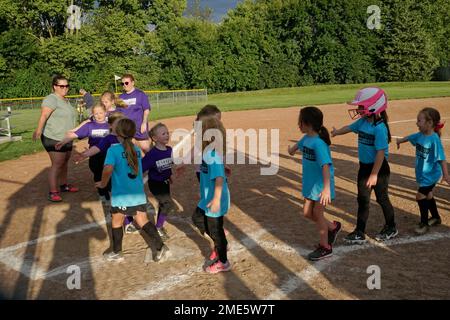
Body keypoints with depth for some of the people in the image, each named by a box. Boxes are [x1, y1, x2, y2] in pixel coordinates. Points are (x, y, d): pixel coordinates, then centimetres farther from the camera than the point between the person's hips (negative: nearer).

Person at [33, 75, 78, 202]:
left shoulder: (65, 100, 13)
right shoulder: (51, 99, -15)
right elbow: (43, 116, -28)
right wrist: (38, 130, -41)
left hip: (66, 139, 9)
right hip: (54, 139, -9)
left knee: (64, 163, 17)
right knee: (57, 164, -9)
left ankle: (64, 185, 31)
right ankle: (53, 192, -5)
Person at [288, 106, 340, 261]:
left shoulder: (318, 143, -27)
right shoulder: (306, 138, -1)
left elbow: (326, 165, -35)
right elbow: (299, 145, 24)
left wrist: (326, 188, -44)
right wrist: (292, 148, 46)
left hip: (321, 185, -8)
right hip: (310, 183, 8)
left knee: (317, 213, 3)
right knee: (307, 212, 14)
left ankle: (325, 247, 20)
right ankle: (332, 227, 35)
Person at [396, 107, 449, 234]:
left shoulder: (434, 139, -26)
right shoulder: (420, 135, -4)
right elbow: (410, 138, 20)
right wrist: (400, 140, 34)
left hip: (431, 174, -8)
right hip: (422, 173, 8)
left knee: (420, 196, -6)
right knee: (427, 195, 21)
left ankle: (424, 223, 11)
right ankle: (436, 217, 42)